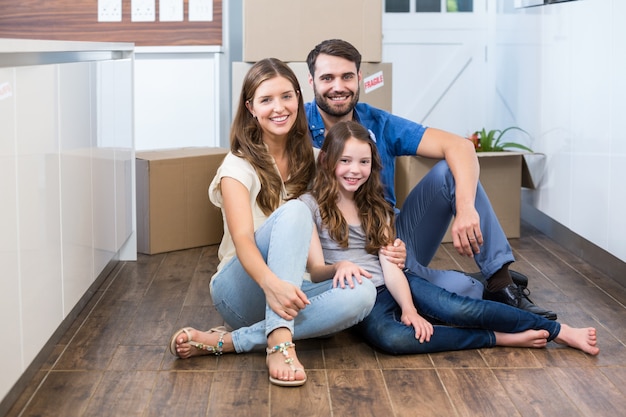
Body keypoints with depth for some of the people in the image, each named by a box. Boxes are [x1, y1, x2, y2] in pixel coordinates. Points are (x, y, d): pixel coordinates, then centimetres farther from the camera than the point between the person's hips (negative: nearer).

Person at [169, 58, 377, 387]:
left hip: (292, 288, 5)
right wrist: (271, 283, -44)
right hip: (243, 291, -5)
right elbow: (243, 239, -23)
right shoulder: (239, 166, -8)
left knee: (362, 294, -28)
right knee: (293, 210, -30)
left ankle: (225, 342, -27)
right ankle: (279, 343, -42)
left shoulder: (308, 160, 9)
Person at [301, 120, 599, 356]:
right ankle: (501, 338, -30)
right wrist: (338, 268, -34)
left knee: (457, 308, -24)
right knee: (391, 338, -38)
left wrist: (409, 308, -16)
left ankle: (560, 332, -21)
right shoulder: (311, 205, -2)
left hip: (391, 286, 4)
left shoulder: (375, 207, 13)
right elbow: (315, 271, -10)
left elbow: (390, 266, 2)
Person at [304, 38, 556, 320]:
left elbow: (459, 146, -10)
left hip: (395, 240, 5)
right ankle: (484, 289, -2)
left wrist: (466, 209, -29)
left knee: (449, 171, -14)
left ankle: (501, 281, -13)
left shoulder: (380, 124, -1)